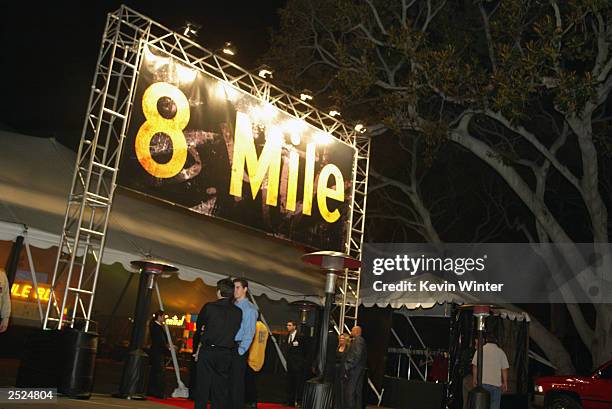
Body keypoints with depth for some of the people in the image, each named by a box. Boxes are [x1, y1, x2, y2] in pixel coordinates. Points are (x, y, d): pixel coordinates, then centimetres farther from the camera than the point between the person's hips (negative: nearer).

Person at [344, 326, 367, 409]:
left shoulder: (358, 340, -12)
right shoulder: (360, 340, 18)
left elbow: (356, 356, -23)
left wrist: (347, 367, -20)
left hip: (354, 370, -10)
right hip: (359, 370, 10)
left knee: (349, 392, -7)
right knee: (357, 392, 14)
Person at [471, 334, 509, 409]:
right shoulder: (501, 352, 7)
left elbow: (475, 366, -1)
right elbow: (504, 369, 3)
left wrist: (474, 379, 4)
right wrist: (505, 383, 7)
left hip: (483, 381, -1)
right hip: (496, 383, 1)